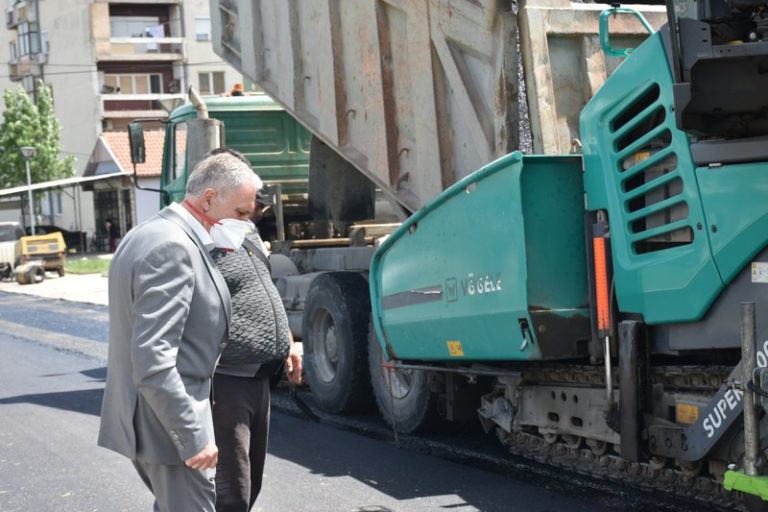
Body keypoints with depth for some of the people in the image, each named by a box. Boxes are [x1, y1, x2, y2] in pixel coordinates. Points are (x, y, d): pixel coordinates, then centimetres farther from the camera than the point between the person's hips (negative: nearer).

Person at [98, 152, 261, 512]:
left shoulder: (146, 236, 13)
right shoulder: (173, 248, -20)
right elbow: (152, 360, -27)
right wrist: (193, 437, -24)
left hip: (136, 415, 11)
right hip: (166, 426, -11)